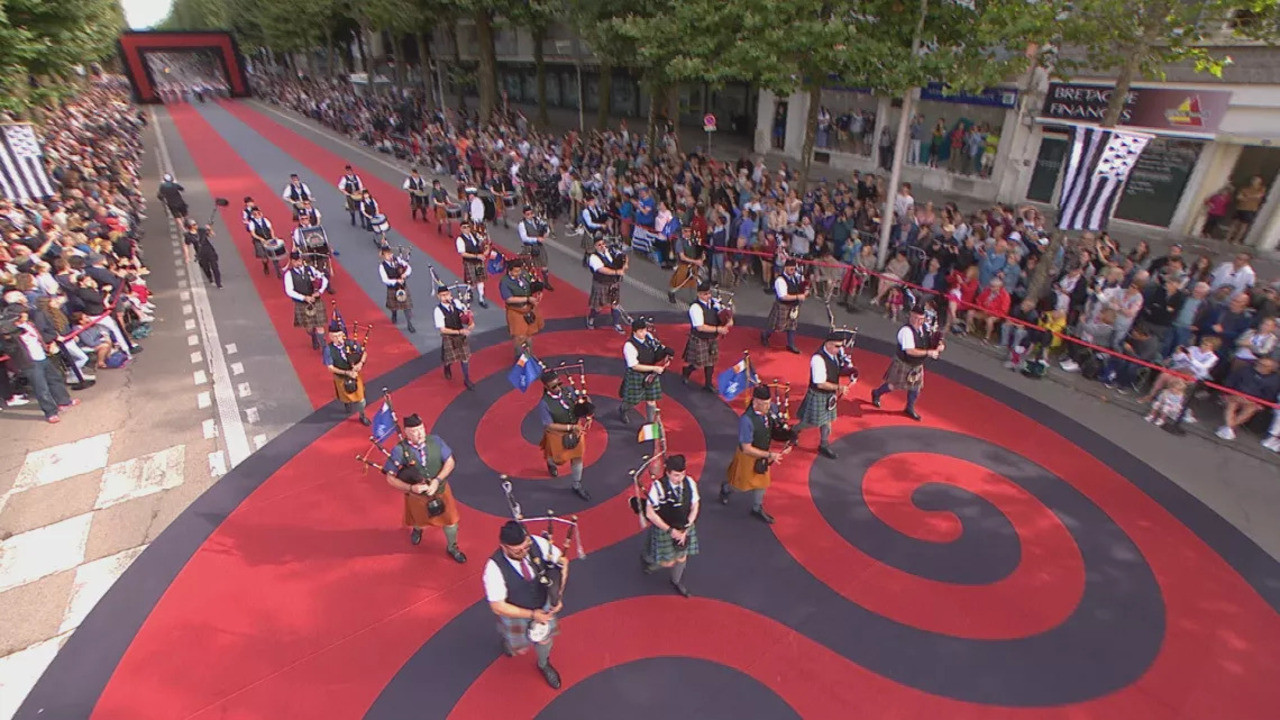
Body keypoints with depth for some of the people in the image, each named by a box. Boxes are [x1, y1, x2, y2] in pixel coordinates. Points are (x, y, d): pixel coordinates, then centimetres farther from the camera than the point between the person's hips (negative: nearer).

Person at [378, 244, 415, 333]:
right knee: (394, 306, 20)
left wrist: (405, 274, -24)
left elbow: (409, 267, -5)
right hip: (392, 288, -1)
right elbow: (385, 280, -19)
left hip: (403, 286, 1)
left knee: (407, 305, -1)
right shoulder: (382, 266, -15)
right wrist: (396, 281, -30)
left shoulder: (398, 259, -8)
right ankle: (394, 316, 54)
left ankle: (409, 324, 6)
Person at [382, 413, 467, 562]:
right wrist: (411, 488, -31)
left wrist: (437, 480, -25)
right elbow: (390, 478, -20)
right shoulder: (400, 450, -27)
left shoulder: (435, 441, -20)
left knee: (450, 521, 15)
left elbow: (450, 462, -13)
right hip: (416, 495, -1)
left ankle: (452, 548, 45)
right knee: (419, 519, 28)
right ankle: (417, 530, 67)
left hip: (440, 491, 1)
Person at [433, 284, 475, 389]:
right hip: (448, 337, -3)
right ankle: (447, 368, 45)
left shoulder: (456, 303, -9)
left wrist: (471, 323, -13)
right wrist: (459, 331, -26)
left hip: (462, 335, 3)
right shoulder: (438, 310, -20)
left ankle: (467, 380, 24)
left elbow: (468, 312, 6)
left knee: (465, 357, 8)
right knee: (450, 359, 6)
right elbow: (443, 329, -20)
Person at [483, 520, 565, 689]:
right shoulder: (494, 568, -38)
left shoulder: (537, 543, -31)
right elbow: (498, 607, -27)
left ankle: (544, 665, 61)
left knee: (544, 639, 26)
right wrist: (532, 614, -28)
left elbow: (563, 561, -14)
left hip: (543, 606, 3)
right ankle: (507, 640, 62)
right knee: (520, 648, 25)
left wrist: (557, 596, -20)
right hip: (516, 614, -2)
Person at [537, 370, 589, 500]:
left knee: (577, 458, 17)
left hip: (575, 431, 4)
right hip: (558, 436, -4)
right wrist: (571, 427, -30)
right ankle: (551, 463, 60)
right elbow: (549, 425, -26)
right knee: (560, 459, 21)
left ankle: (577, 486, 39)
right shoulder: (544, 404, -29)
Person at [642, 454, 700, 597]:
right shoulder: (658, 486, -29)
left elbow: (695, 507, -5)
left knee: (681, 557, 19)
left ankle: (676, 582, 49)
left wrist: (685, 530, -11)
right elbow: (650, 513, -22)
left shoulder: (690, 483, -17)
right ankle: (650, 560, 41)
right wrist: (671, 530, -20)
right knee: (668, 562, 7)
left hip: (684, 528, 4)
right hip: (663, 529, -4)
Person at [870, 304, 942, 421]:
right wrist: (928, 352, -36)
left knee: (915, 387, 18)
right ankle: (876, 393, 39)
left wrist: (939, 345, -9)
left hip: (917, 366, 7)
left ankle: (910, 408, 39)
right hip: (903, 365, -7)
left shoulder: (922, 328, -4)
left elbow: (928, 342, 11)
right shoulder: (906, 331, -30)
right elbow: (910, 351, -36)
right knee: (893, 385, 10)